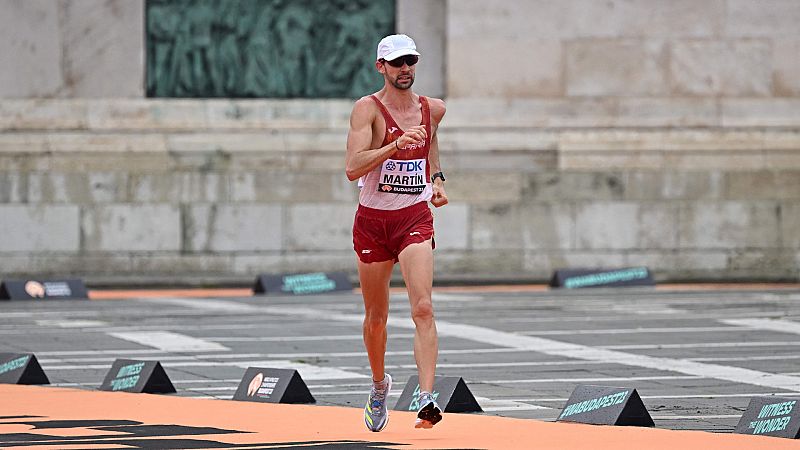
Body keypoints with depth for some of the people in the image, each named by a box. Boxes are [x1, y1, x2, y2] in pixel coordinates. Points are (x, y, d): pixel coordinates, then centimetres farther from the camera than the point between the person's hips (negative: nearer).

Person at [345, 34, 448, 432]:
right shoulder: (368, 109, -8)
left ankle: (427, 398, -28)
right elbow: (353, 168, -21)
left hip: (415, 219, 1)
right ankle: (379, 385, 39)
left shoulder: (433, 109, 5)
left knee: (422, 308, -19)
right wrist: (396, 144, -32)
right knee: (376, 317, 12)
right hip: (373, 220, -1)